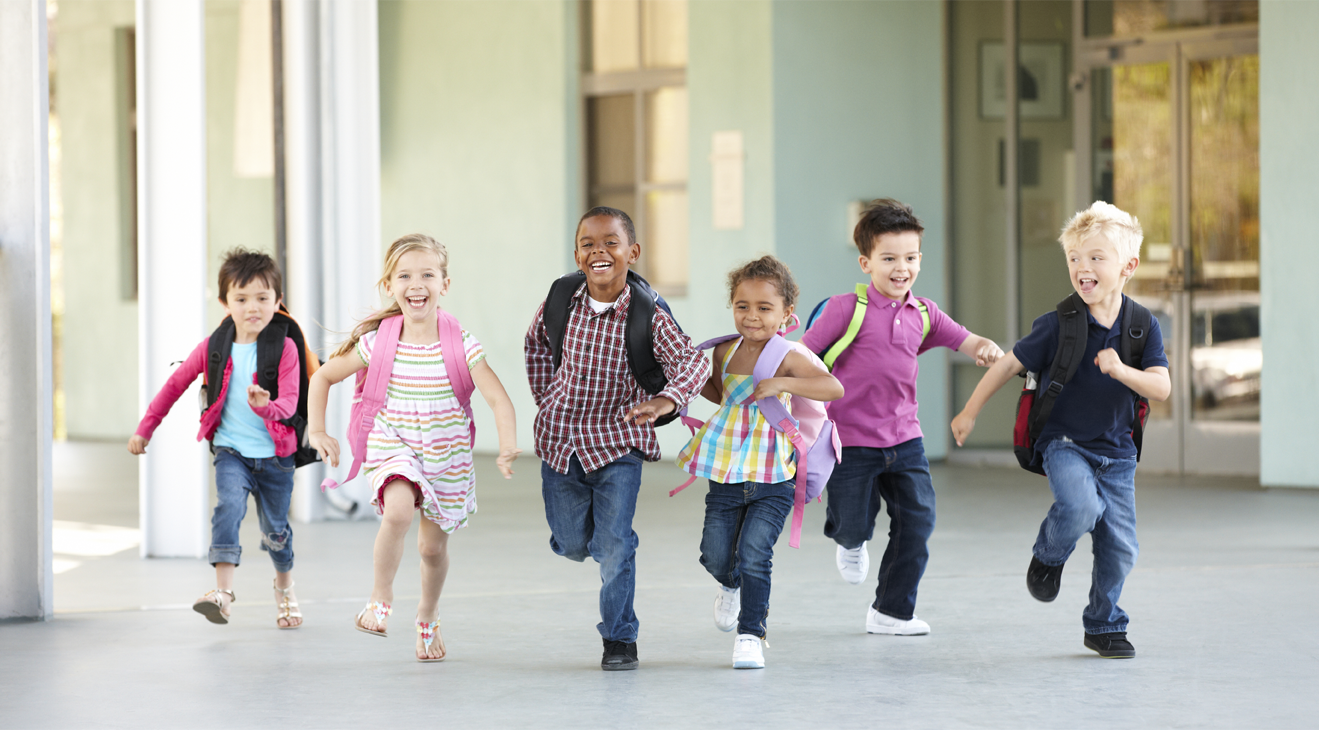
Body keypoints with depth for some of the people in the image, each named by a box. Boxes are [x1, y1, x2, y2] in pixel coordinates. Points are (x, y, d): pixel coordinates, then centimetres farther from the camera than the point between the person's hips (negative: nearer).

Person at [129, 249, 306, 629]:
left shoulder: (284, 348, -9)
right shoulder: (214, 348, -1)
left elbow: (289, 401, -18)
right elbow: (176, 384, 11)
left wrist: (266, 407, -41)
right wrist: (145, 428, 13)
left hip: (275, 454, 0)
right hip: (231, 450, 0)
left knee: (275, 530, 13)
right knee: (229, 503, -28)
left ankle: (285, 587, 43)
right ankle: (223, 590, -33)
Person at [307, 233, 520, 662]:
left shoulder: (460, 345, -15)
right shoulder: (378, 342, -11)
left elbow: (498, 399, -21)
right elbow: (323, 377, 3)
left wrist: (508, 447, -37)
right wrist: (316, 430, -7)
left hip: (447, 457, 1)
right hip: (394, 448, -1)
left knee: (433, 546, 12)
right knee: (399, 511, -31)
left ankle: (428, 618, 42)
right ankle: (380, 601, -10)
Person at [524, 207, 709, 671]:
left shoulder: (648, 317, -17)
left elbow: (692, 361, -29)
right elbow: (537, 340, 14)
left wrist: (666, 400, -48)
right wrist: (545, 398, 10)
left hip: (617, 441, -3)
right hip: (561, 441, 3)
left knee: (614, 544, -7)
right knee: (572, 544, 13)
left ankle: (619, 637, 10)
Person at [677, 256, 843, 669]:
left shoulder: (790, 356, -12)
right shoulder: (726, 353, 5)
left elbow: (834, 388, -28)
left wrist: (781, 383, -34)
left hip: (772, 482, -5)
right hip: (725, 477, 5)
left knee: (753, 555, -13)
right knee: (715, 556, 8)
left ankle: (751, 634, 1)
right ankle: (732, 587, 42)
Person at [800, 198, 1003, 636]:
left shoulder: (923, 315, 5)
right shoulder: (847, 309, -11)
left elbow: (967, 342, 5)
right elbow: (802, 356, -8)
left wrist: (987, 349, -18)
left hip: (904, 439, 5)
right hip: (852, 440, -5)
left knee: (918, 520, -2)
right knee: (855, 526, -3)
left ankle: (891, 612, 13)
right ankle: (849, 541, 39)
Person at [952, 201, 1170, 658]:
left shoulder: (1143, 328, -5)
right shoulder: (1057, 326, -11)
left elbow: (1161, 388, -12)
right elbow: (1008, 364, -1)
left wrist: (1121, 371, -30)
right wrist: (970, 412, 5)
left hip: (1117, 452, 3)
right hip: (1064, 443, -3)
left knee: (1119, 546, 2)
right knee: (1080, 506, -31)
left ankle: (1104, 627, 24)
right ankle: (1048, 555, 2)